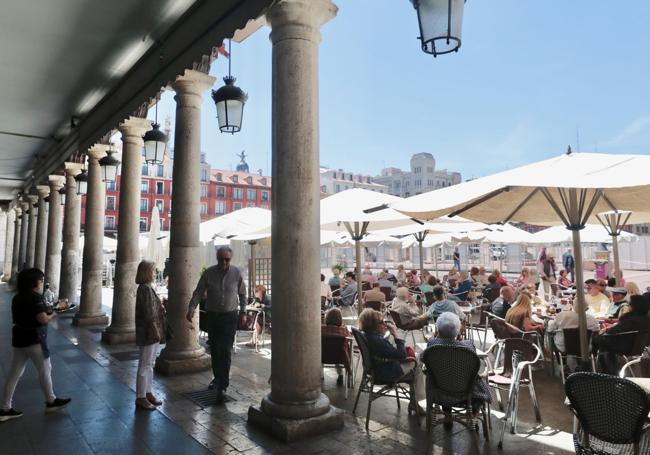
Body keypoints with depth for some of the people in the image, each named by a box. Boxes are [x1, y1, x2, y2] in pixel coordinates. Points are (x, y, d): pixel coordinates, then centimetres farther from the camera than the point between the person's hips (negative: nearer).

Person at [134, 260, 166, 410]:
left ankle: (147, 393, 26)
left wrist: (158, 331, 20)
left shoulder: (148, 288, 13)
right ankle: (141, 397, 9)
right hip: (148, 333, -10)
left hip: (152, 333, 10)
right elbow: (148, 313, -21)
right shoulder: (145, 288, -17)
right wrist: (155, 330, -20)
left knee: (149, 364, 16)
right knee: (145, 365, -1)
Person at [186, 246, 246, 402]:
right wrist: (191, 308, -17)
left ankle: (222, 387, -5)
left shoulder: (236, 273, -3)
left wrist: (243, 310, 1)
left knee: (225, 351, -9)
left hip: (230, 316, -2)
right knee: (214, 350, 13)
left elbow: (242, 293, 8)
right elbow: (198, 292, -4)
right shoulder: (208, 273, -4)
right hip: (212, 316, 2)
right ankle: (217, 378, 34)